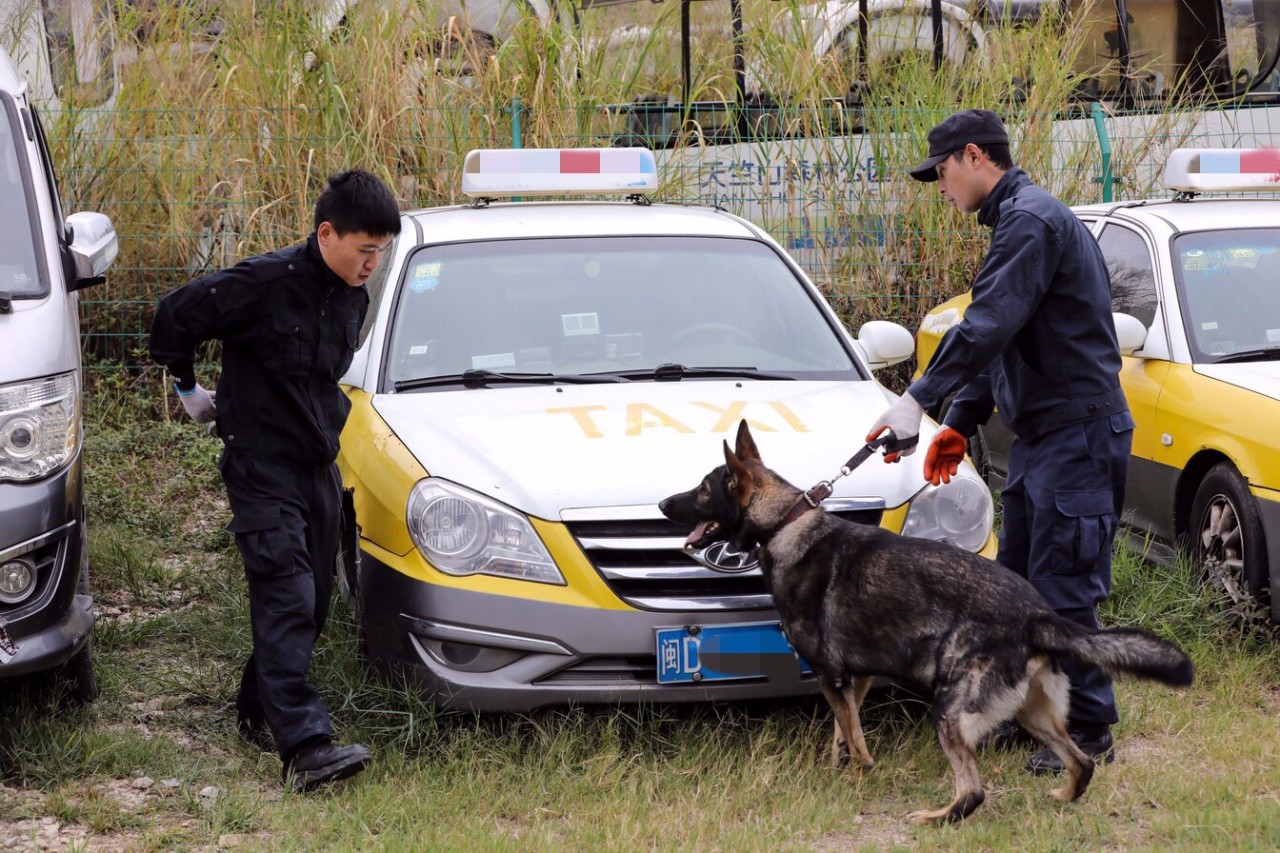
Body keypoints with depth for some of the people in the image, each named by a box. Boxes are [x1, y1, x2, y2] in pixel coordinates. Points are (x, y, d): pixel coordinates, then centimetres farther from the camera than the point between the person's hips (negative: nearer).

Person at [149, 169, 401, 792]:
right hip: (262, 467, -8)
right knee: (287, 599, -17)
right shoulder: (265, 284, -18)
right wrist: (190, 391, 2)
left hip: (319, 466, 8)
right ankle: (305, 746, -25)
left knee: (312, 602, 11)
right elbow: (173, 318, -9)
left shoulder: (354, 299, 7)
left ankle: (259, 711, 29)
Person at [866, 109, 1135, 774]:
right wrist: (960, 424, 19)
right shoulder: (1015, 221, 19)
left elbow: (988, 326, -25)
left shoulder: (1032, 219, -15)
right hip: (1039, 434, 11)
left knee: (1062, 587, -7)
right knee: (1014, 581, 13)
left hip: (1078, 431, -11)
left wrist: (919, 400, -24)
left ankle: (1088, 730, 0)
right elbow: (999, 340, 24)